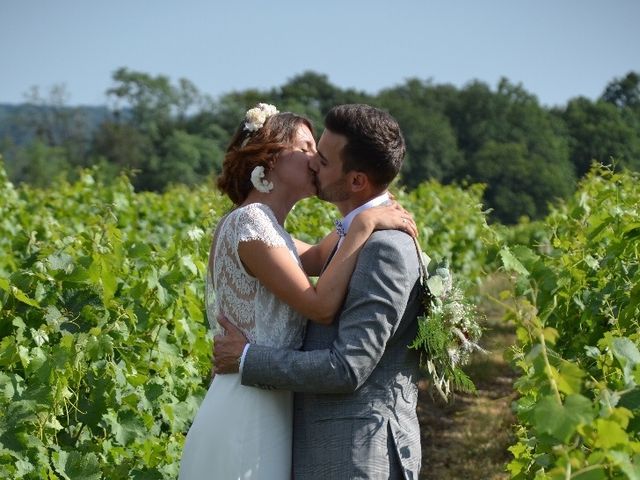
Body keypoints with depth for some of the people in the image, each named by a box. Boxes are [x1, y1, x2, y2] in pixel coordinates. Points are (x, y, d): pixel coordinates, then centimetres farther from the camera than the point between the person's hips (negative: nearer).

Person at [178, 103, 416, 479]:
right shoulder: (249, 223, -16)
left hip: (262, 412, 10)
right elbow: (321, 306, -21)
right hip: (247, 419, -10)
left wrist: (367, 214, 4)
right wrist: (363, 226, -16)